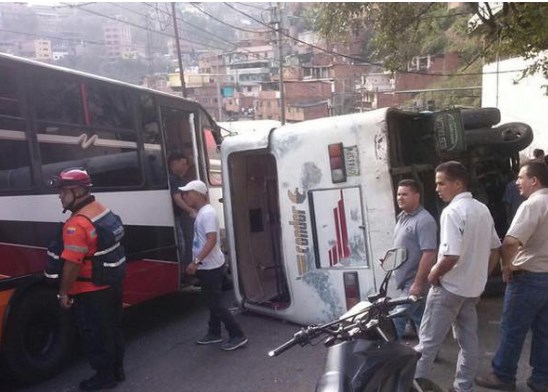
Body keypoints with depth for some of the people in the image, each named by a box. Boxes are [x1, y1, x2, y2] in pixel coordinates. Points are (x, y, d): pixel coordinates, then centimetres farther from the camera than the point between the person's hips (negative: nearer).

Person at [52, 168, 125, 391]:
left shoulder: (77, 224, -25)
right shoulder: (104, 210, 3)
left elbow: (72, 264, -26)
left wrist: (64, 292, -14)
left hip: (90, 292, -9)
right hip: (113, 284, 9)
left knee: (95, 335, 8)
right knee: (113, 329, 19)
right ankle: (116, 370, 33)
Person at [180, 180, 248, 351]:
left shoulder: (207, 213, -20)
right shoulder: (202, 212, 11)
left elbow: (212, 240, -28)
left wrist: (196, 262, -30)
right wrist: (198, 263, 22)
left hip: (211, 267, -10)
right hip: (208, 266, 10)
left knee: (215, 304, -3)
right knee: (212, 302, 18)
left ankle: (237, 335, 5)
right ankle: (214, 333, 31)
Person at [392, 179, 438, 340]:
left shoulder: (424, 220, -17)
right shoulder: (402, 217, 12)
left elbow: (429, 254, -23)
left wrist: (417, 283, -24)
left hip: (414, 281, -9)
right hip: (407, 280, 9)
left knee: (396, 321, -8)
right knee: (420, 320, 17)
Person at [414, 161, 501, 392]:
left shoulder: (452, 211, -21)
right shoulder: (482, 209, 7)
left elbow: (451, 255, -28)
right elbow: (495, 249, 14)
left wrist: (434, 274, -12)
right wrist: (480, 276, 19)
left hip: (449, 287, -8)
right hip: (473, 287, 8)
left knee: (429, 340, 2)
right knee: (468, 340, 15)